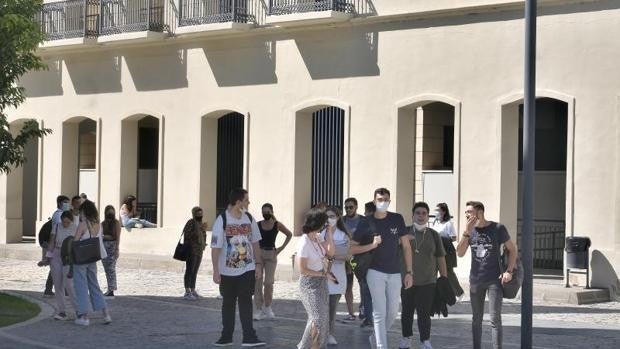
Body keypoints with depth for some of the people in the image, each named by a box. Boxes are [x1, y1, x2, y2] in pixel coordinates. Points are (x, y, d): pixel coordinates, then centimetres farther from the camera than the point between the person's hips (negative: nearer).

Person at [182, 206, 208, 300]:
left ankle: (193, 290, 18)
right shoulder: (190, 223, -10)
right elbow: (187, 235, -20)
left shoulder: (201, 223, 15)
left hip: (199, 251, 8)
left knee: (195, 271, 12)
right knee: (189, 271, -8)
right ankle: (187, 292, -9)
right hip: (191, 251, -8)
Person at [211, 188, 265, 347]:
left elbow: (255, 243, 10)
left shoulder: (249, 219, 1)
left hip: (247, 269, 2)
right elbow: (215, 247, -11)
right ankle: (226, 337, 18)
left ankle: (249, 337, -8)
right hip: (227, 270, -2)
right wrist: (216, 271, -13)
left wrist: (258, 264, 7)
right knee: (228, 304, 10)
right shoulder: (221, 220, -12)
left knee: (245, 302, -5)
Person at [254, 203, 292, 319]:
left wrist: (282, 248, 7)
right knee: (257, 283, -3)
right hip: (258, 254, 1)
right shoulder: (258, 225, 0)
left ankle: (267, 307, 12)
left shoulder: (277, 225, 0)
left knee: (268, 283, -7)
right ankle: (259, 310, 2)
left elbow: (289, 234, 13)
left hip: (271, 255, -1)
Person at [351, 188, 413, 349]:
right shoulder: (367, 222, -3)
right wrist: (372, 245, -15)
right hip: (375, 272, -2)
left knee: (393, 312, 8)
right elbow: (352, 249, -2)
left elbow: (406, 246, 4)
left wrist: (409, 272, 0)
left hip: (395, 273, 3)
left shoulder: (397, 219, 1)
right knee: (380, 312, -6)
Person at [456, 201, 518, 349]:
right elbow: (460, 253, -6)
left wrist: (509, 271, -9)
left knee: (495, 318, -7)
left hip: (495, 280, -4)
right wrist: (467, 232, -16)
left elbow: (512, 249, 3)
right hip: (475, 280, 4)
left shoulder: (497, 228, -5)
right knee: (476, 319, 10)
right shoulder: (470, 230, 5)